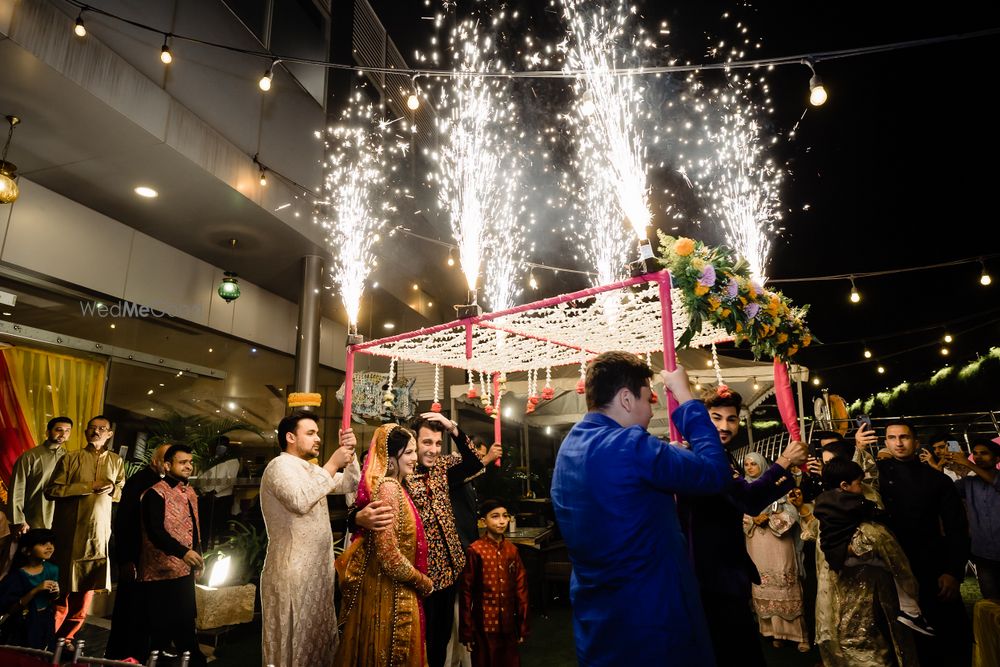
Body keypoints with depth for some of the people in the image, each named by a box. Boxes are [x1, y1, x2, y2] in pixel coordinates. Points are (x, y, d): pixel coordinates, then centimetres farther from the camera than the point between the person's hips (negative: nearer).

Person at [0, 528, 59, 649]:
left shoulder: (52, 570, -4)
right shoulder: (17, 575, -18)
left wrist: (55, 595, -13)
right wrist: (35, 590, -29)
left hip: (46, 625, 4)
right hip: (22, 629, -4)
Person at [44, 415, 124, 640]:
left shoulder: (116, 461, 9)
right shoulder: (70, 458, 0)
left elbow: (124, 494, 14)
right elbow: (51, 490, -6)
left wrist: (112, 490, -8)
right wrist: (88, 487, -14)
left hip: (100, 535, 3)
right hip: (69, 535, -3)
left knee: (85, 591, 7)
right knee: (62, 590, 4)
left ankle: (64, 641, 23)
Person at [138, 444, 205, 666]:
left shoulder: (190, 492, 11)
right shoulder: (155, 493, -13)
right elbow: (155, 531, -24)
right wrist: (183, 552, -33)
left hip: (185, 571, 8)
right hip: (161, 573, -8)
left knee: (185, 622, 15)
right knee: (161, 627, 2)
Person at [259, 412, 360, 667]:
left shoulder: (311, 469, 14)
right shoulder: (280, 466, -14)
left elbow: (350, 485, 11)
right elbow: (300, 501, -30)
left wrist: (348, 455, -5)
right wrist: (332, 464, -25)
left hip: (317, 568, 9)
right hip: (293, 571, -9)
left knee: (316, 636, 18)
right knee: (296, 641, 3)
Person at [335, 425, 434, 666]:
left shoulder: (394, 486, 10)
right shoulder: (387, 487, -20)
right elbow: (388, 553, -24)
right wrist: (424, 582, -13)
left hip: (393, 590, 9)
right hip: (389, 592, -9)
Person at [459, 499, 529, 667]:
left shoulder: (512, 550, 3)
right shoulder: (475, 550, -11)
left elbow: (521, 588, 8)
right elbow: (466, 592, -7)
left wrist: (523, 626, 8)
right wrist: (466, 631, -5)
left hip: (508, 625, 4)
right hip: (484, 624, -4)